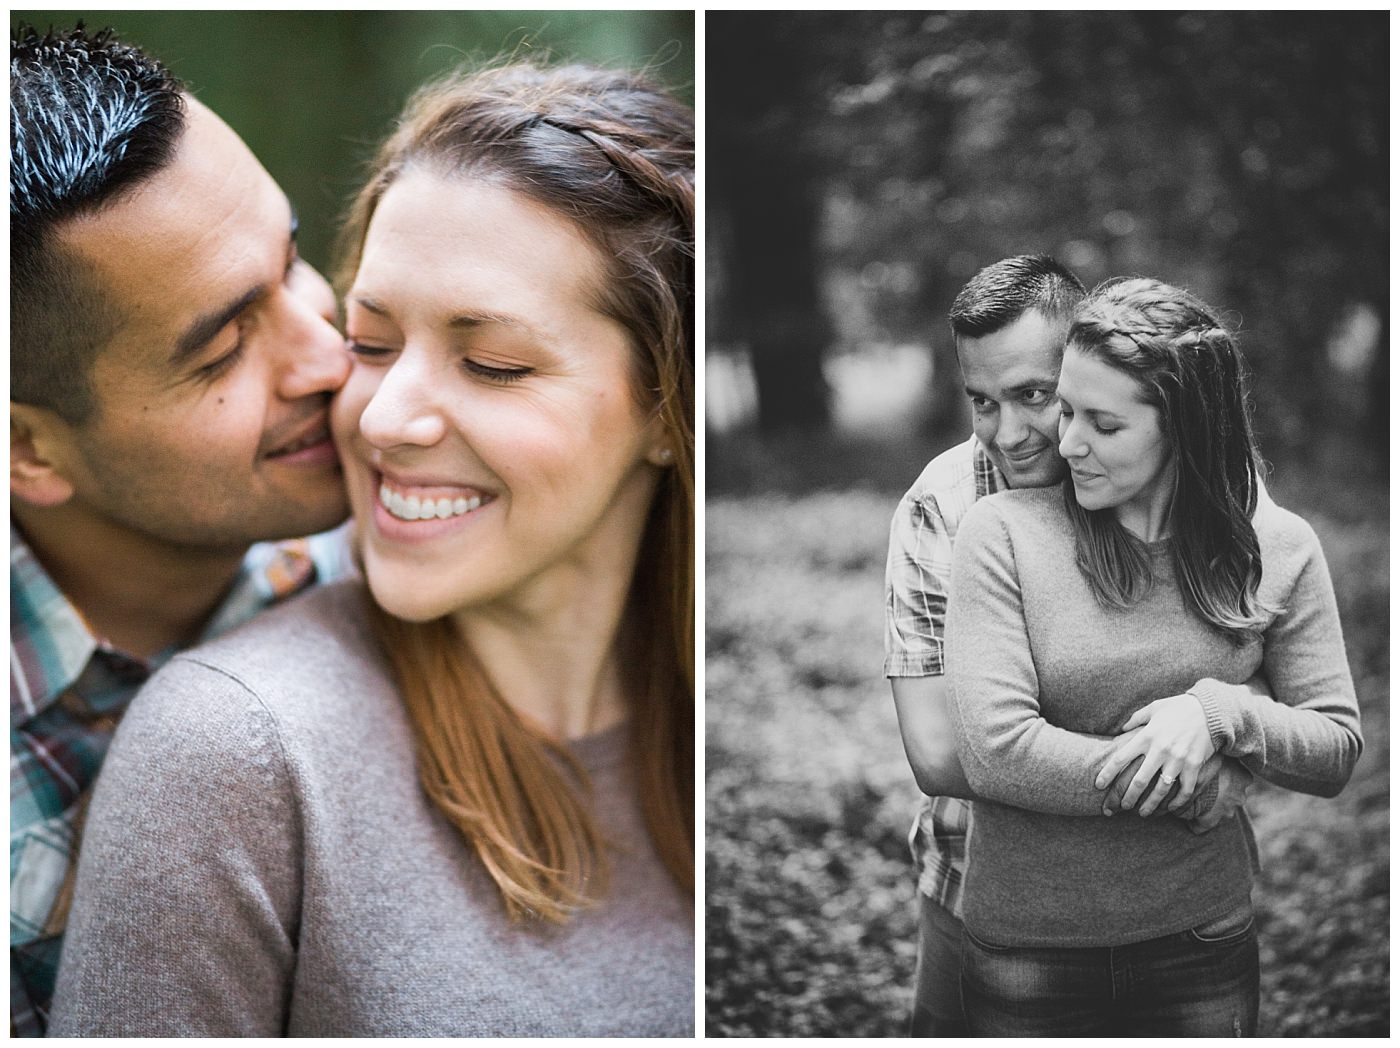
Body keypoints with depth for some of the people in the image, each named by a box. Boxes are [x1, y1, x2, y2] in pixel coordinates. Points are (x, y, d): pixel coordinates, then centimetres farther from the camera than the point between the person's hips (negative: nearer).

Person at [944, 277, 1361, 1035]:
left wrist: (1219, 710, -19)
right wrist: (1178, 781, -14)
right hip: (1025, 953, -1)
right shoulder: (1003, 532, -11)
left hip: (1202, 949, 2)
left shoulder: (1278, 549, -3)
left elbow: (1337, 751, -1)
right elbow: (994, 751, -18)